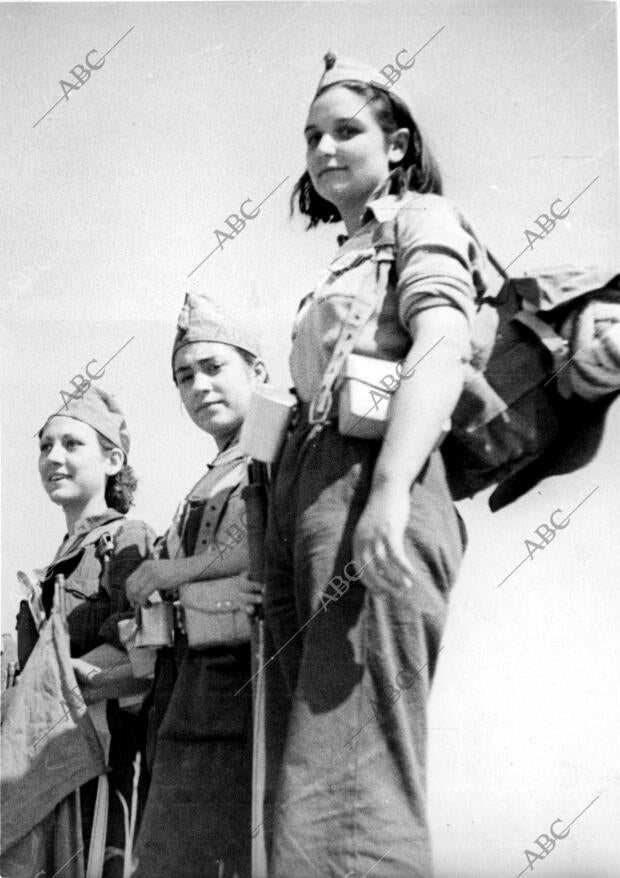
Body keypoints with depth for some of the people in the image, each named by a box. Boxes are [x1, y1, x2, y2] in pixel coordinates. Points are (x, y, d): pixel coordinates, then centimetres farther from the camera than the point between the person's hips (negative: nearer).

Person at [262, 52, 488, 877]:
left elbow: (442, 344, -11)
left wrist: (391, 489, -27)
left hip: (371, 475, -9)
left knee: (349, 781, -19)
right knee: (308, 769, 3)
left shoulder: (424, 218, 9)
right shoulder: (344, 259, 32)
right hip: (307, 489, 9)